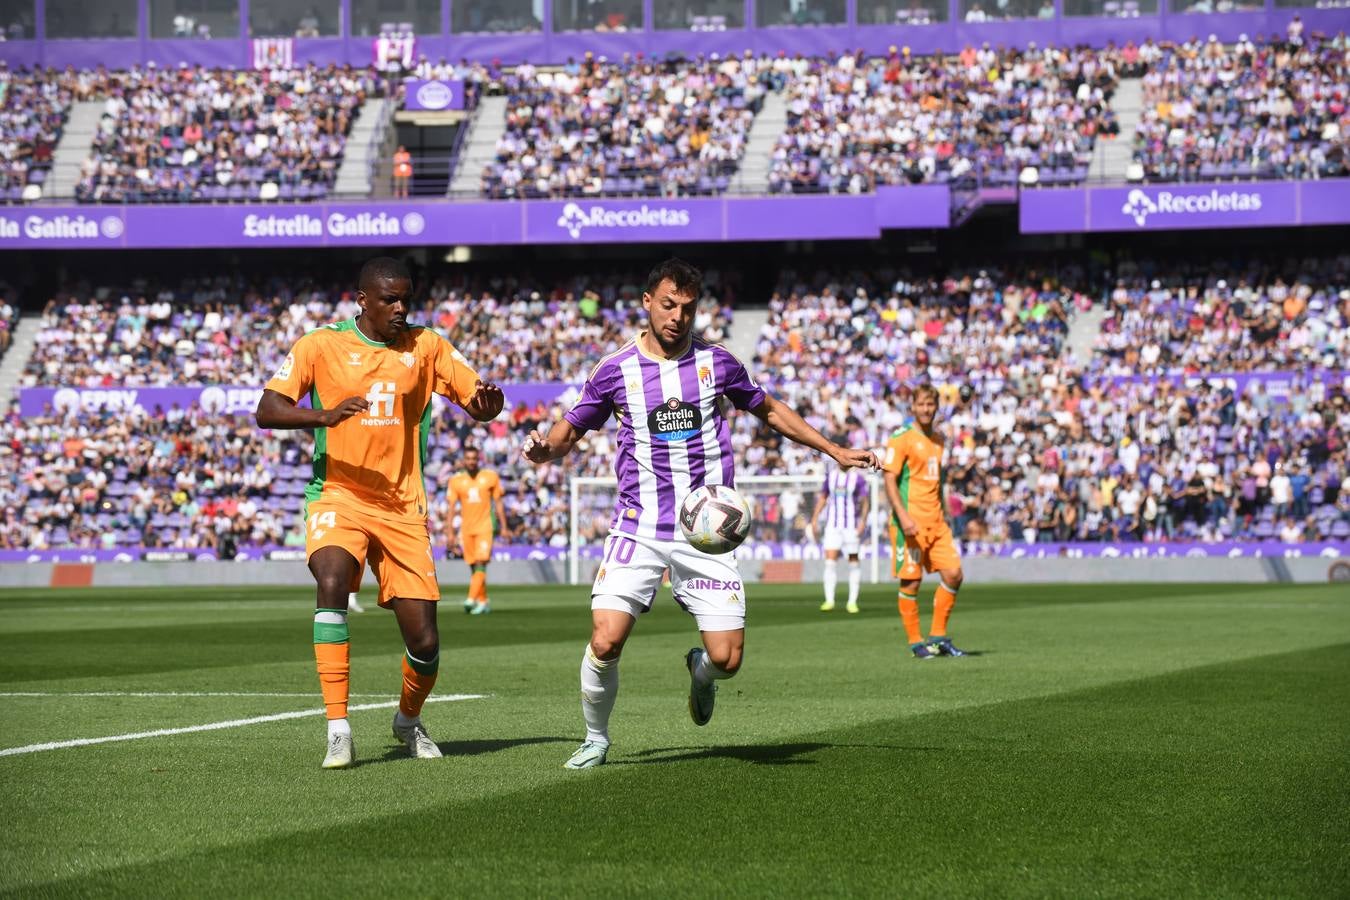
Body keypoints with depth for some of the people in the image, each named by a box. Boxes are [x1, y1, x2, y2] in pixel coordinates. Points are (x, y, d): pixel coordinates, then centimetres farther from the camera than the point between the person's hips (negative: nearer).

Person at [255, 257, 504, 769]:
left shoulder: (425, 346, 6)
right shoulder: (321, 346, -1)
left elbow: (477, 401, 4)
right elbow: (267, 411, -9)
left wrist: (487, 403, -22)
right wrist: (325, 415, -28)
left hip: (403, 508, 2)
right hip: (337, 496, -2)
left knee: (424, 641, -2)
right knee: (332, 581, -33)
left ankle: (409, 721, 32)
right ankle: (338, 731, -29)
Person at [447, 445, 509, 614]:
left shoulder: (490, 477, 2)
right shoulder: (456, 480, 3)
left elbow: (498, 503, 8)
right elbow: (451, 507, 4)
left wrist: (504, 527, 5)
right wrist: (450, 533, -2)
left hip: (485, 527, -2)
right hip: (466, 529, 2)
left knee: (481, 563, -18)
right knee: (474, 567, 7)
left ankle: (471, 599, -25)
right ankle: (483, 602, 18)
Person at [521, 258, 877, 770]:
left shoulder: (717, 363, 5)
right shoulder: (615, 371, 2)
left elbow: (768, 410, 21)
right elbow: (572, 429, 13)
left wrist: (835, 451, 19)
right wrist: (545, 448, -11)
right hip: (638, 530, -1)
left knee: (726, 658, -7)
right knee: (605, 641, -17)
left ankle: (700, 670, 32)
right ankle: (596, 739, 8)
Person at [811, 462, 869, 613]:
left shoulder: (858, 478, -3)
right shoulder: (831, 476, 9)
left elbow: (865, 502, -5)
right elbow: (823, 498, 18)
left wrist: (863, 520, -18)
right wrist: (815, 518, 11)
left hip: (851, 526, -3)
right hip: (832, 525, 3)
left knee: (853, 560, 3)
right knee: (830, 561, -7)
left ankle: (852, 601, 9)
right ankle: (829, 600, -6)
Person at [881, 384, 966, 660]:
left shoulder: (938, 438, 15)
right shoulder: (902, 438, -7)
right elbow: (890, 480, -12)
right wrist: (903, 516, -22)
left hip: (935, 522, 7)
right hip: (911, 522, -7)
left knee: (954, 575, 1)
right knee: (911, 582, -2)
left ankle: (938, 637, 12)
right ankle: (915, 642, 7)